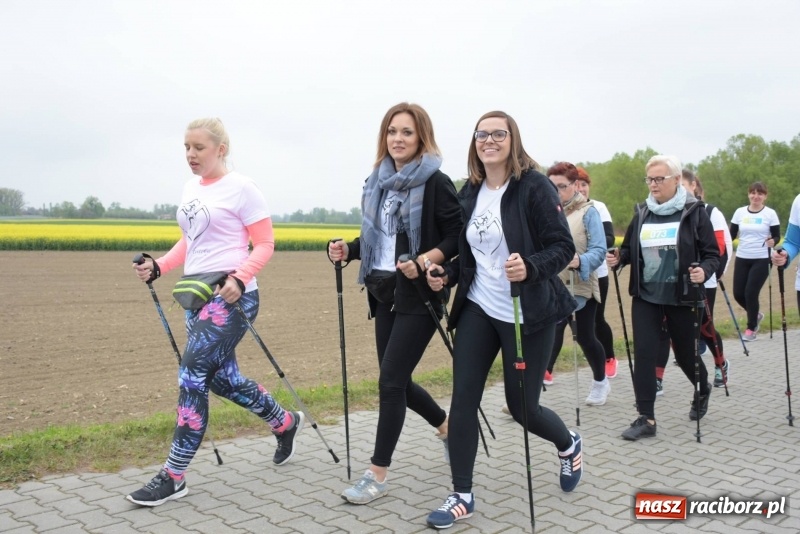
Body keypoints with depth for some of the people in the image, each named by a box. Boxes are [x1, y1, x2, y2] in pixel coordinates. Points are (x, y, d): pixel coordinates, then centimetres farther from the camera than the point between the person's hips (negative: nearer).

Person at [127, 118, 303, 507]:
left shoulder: (242, 188, -8)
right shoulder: (190, 189, 14)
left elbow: (265, 245, -8)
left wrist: (239, 278, -24)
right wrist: (158, 267, 4)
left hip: (230, 297, -8)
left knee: (192, 377, -9)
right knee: (223, 378, 14)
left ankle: (173, 478, 3)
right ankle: (285, 423, 38)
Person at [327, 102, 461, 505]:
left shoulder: (435, 182, -9)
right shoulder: (378, 182, 11)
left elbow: (459, 235, -12)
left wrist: (426, 260, -26)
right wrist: (349, 250, 0)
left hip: (418, 296, -7)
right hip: (385, 294, 7)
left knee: (391, 380, -7)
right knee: (397, 380, 12)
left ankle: (377, 475, 5)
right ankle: (447, 426, 39)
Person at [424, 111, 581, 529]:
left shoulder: (535, 186, -11)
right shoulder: (469, 193, 7)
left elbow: (563, 248, -14)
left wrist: (530, 267, -32)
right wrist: (446, 274, -2)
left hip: (527, 315, -5)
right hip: (477, 309, 5)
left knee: (522, 407, 6)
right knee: (463, 399, -2)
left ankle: (569, 445, 40)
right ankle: (462, 495, 12)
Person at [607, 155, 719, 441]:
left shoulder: (694, 212, -6)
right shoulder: (642, 213, 5)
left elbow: (712, 254, -5)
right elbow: (630, 249, 14)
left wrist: (704, 272, -25)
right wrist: (618, 258, -8)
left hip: (681, 298, -3)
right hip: (645, 297, 3)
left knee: (685, 353, 11)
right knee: (643, 352, -6)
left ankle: (703, 390, 45)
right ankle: (646, 419, 1)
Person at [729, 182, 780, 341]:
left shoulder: (770, 213, -3)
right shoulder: (740, 212, 5)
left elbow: (777, 236, -3)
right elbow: (732, 234, 7)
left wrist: (773, 241, -25)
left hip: (761, 260, -4)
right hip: (742, 259, 4)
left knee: (750, 293, -8)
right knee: (738, 294, 1)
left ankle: (751, 329, 12)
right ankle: (756, 315, 33)